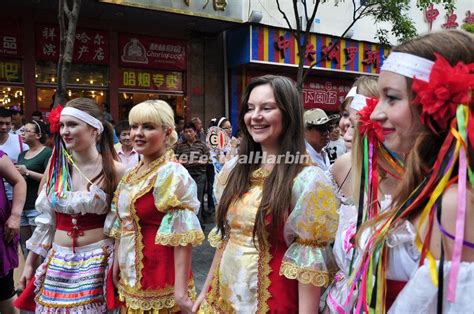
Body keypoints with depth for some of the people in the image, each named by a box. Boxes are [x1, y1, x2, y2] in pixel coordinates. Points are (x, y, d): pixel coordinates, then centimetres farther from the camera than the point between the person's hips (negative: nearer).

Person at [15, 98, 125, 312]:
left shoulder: (114, 171, -11)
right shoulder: (55, 167, 0)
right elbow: (45, 219, 8)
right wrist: (29, 263, 11)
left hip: (98, 262, -4)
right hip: (58, 262, 4)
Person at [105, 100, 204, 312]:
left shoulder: (172, 174, -17)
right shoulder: (132, 173, 7)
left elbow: (182, 237, -21)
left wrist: (181, 291, -23)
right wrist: (116, 265, 15)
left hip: (160, 281, -7)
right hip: (131, 278, 7)